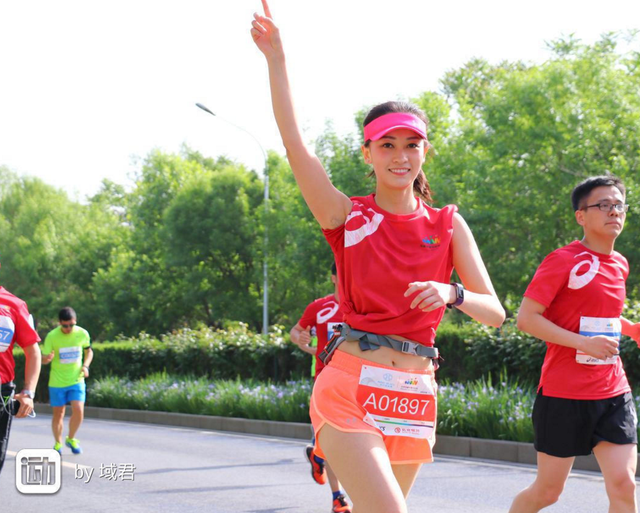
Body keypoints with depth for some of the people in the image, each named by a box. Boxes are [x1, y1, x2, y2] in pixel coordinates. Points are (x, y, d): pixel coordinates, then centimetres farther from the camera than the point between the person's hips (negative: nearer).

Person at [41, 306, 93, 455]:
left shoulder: (82, 334, -7)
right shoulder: (52, 336, -14)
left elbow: (89, 351, 12)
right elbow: (44, 359, -7)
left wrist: (85, 366, -5)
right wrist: (47, 358, -32)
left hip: (76, 380, 1)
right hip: (57, 382, -1)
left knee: (78, 410, -13)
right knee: (58, 414, 7)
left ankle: (71, 439, 12)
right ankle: (58, 443, 29)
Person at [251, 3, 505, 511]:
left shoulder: (448, 225, 9)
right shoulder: (347, 216, 4)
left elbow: (495, 312, 6)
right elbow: (294, 143, -8)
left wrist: (452, 293, -15)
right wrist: (276, 58, -16)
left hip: (415, 395, 3)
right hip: (351, 385, -3)